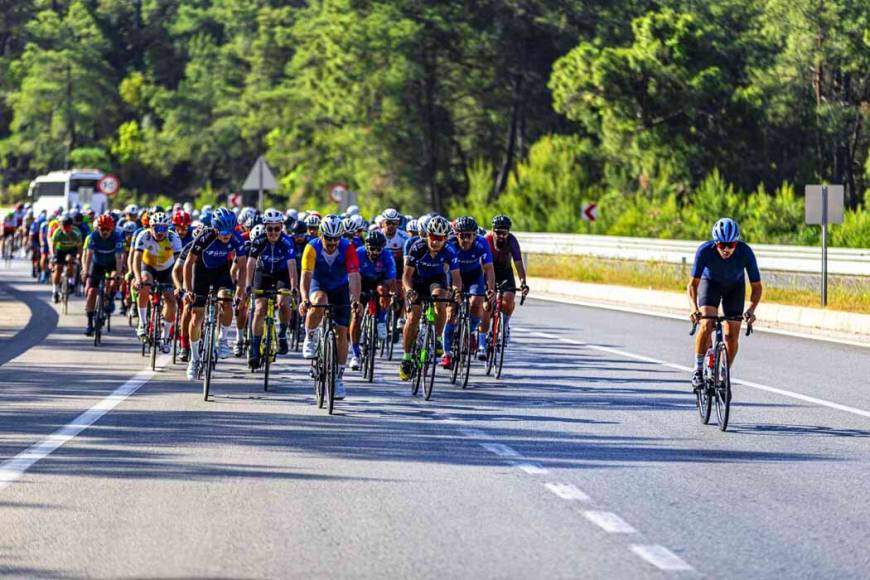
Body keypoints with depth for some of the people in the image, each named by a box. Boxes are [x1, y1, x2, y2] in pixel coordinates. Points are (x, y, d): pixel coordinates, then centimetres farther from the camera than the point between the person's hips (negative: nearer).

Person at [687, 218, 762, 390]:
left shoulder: (745, 252, -33)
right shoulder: (705, 250, -35)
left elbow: (756, 286, -27)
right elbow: (693, 284, -30)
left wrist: (751, 309, -44)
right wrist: (694, 309, -47)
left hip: (735, 287, 1)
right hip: (710, 282, -1)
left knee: (732, 335, -5)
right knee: (707, 325, -24)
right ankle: (698, 370, -11)